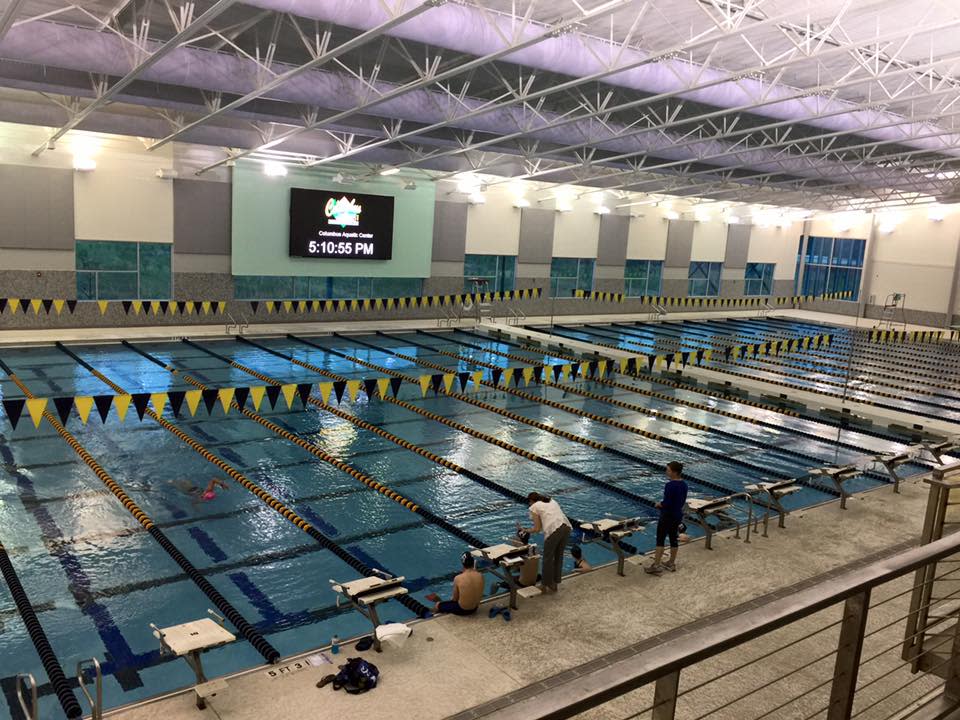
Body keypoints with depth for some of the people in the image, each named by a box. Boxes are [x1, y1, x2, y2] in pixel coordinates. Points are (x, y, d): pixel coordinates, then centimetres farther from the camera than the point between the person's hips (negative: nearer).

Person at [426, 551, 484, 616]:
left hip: (462, 610, -5)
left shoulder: (458, 579, -24)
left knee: (437, 605, 21)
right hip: (475, 608, 5)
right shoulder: (480, 576, -13)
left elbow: (455, 599, -10)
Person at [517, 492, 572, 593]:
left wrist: (525, 530, 25)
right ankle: (554, 584, 32)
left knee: (548, 558, 12)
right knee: (559, 556, 21)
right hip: (566, 527, 6)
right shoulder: (552, 501, 29)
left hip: (554, 530, -6)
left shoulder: (534, 507, 12)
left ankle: (545, 585, 24)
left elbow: (537, 529, 8)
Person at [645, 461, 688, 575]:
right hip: (678, 515, 8)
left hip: (667, 516, -8)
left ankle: (656, 565, 4)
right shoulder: (684, 484, 2)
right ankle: (672, 563, 27)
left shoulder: (670, 485, -24)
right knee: (674, 539, 17)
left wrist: (659, 504, -5)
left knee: (660, 540, 1)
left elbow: (666, 503, -23)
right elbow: (683, 501, 10)